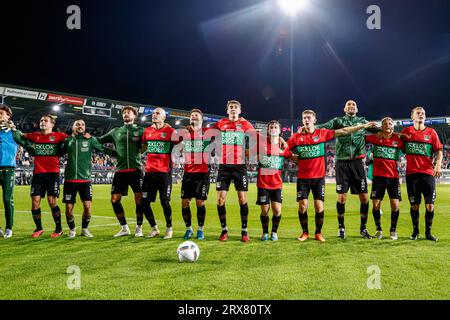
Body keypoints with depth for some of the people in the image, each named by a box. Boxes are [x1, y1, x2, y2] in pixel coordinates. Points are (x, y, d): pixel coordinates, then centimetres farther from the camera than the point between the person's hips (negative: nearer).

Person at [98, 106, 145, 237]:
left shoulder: (140, 131, 7)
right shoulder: (116, 131, 15)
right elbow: (100, 140, 20)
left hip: (136, 170, -3)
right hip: (120, 170, 3)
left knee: (139, 198, -4)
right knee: (115, 199, 0)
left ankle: (139, 228, 10)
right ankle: (124, 228, 13)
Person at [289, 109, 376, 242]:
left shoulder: (322, 133, 1)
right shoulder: (297, 137, 1)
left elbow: (343, 131, 2)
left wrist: (363, 126, 1)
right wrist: (296, 158, -3)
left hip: (319, 176, 0)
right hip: (303, 177, 0)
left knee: (319, 206, 0)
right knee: (302, 205, -2)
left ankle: (318, 233, 17)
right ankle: (305, 232, 16)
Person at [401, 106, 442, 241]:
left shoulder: (431, 132, 5)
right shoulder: (406, 132, 5)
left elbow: (439, 151, 5)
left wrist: (438, 165, -8)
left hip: (428, 173, 0)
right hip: (411, 173, 0)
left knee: (430, 205, -2)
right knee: (414, 205, 5)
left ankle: (428, 232, 14)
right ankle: (415, 231, 22)